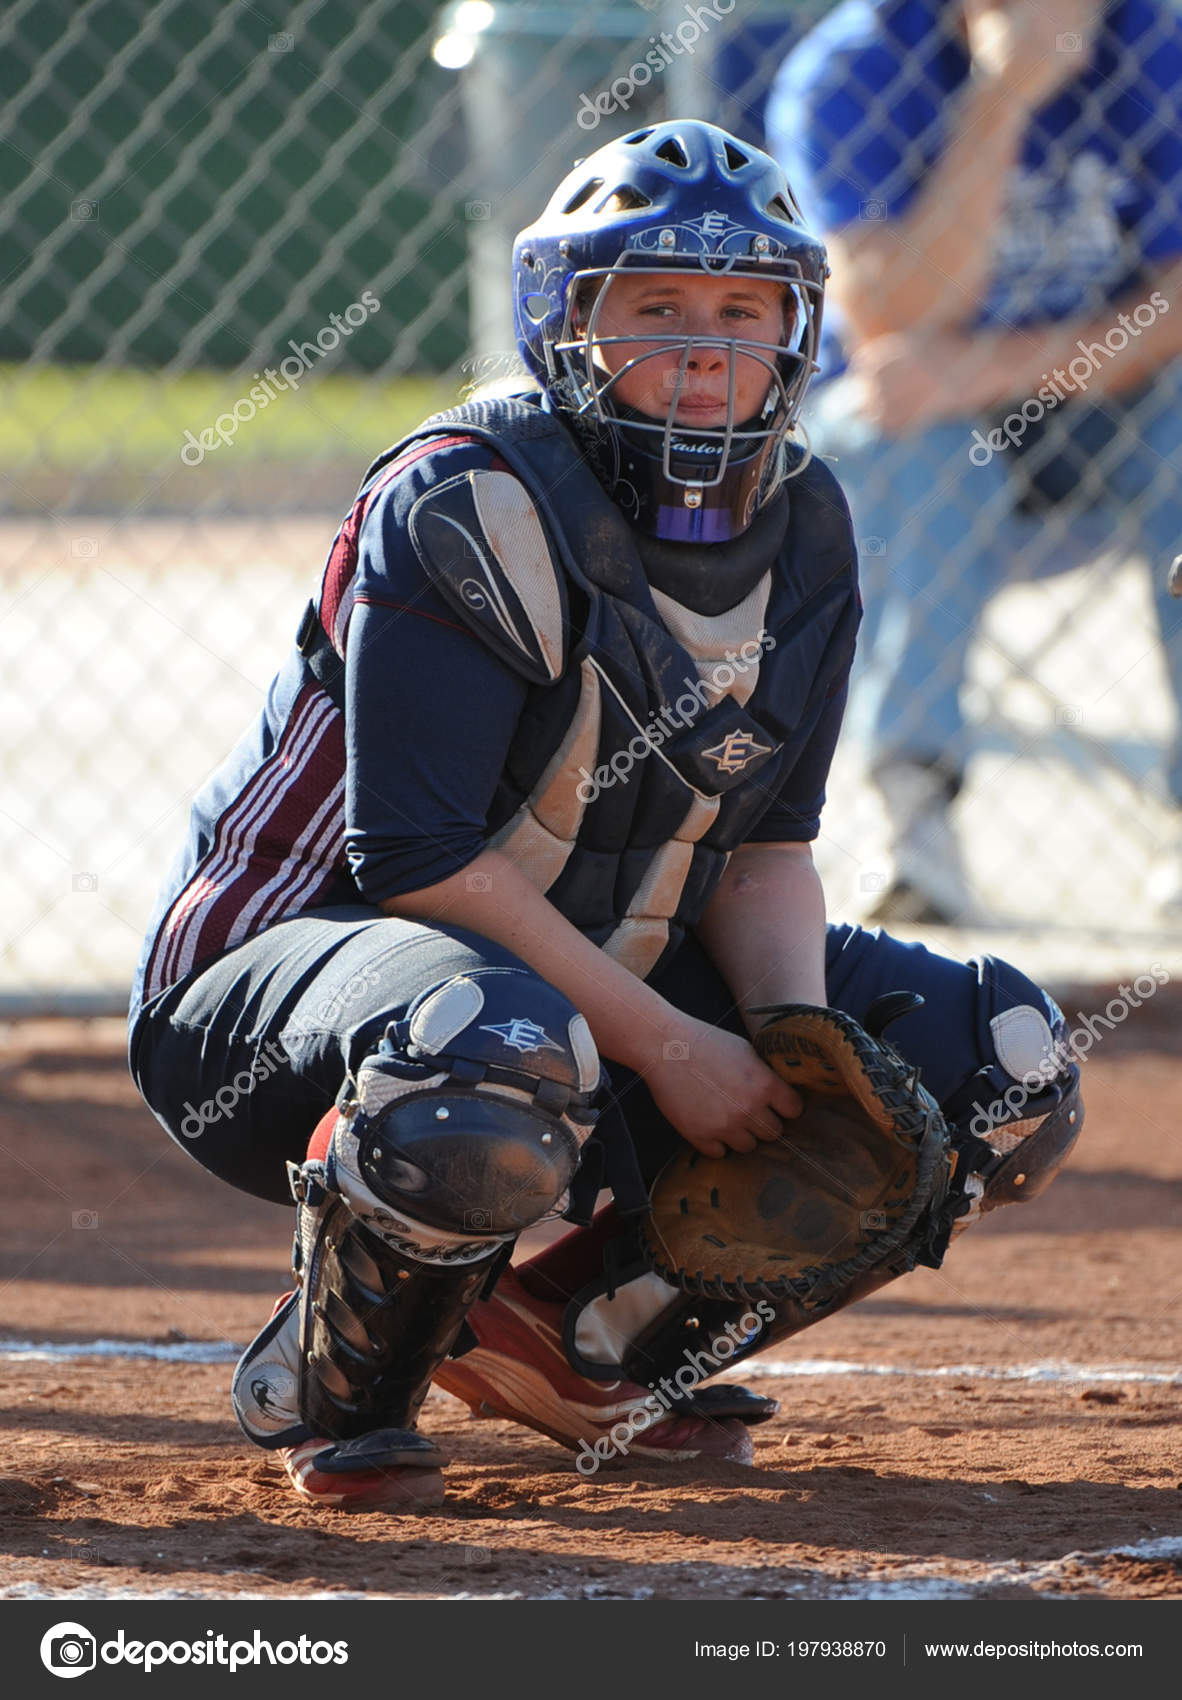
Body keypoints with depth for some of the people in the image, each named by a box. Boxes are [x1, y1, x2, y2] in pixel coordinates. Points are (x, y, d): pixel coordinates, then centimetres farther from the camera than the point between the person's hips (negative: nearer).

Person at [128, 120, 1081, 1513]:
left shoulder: (801, 533, 2)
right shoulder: (472, 508, -21)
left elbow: (763, 846, 6)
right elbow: (418, 858, -25)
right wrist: (667, 1047, -25)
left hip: (609, 980, 8)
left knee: (1008, 1062, 0)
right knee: (497, 1065, -44)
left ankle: (575, 1334, 6)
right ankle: (333, 1382, -11)